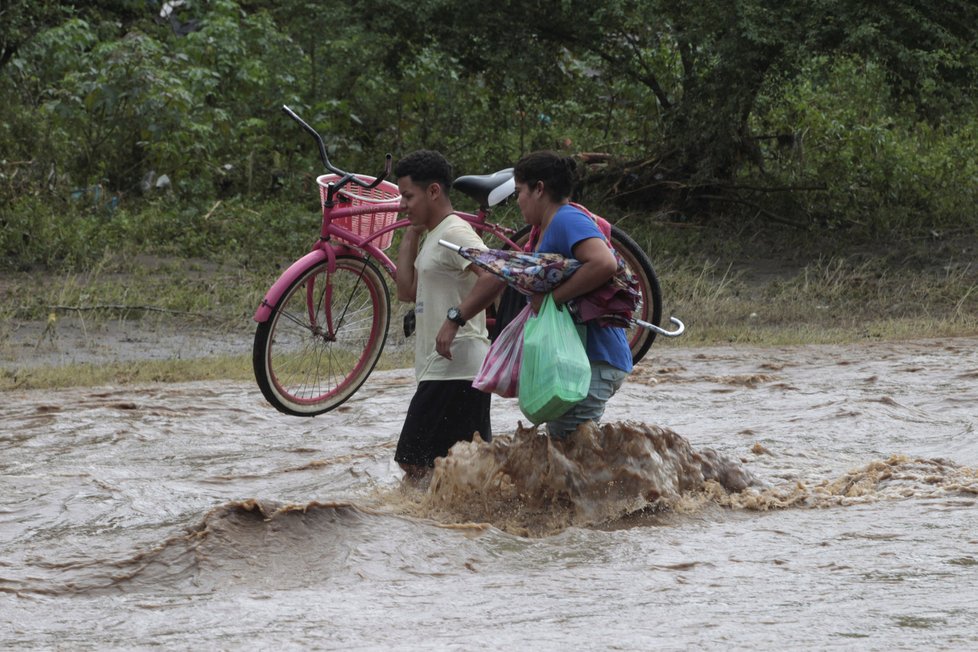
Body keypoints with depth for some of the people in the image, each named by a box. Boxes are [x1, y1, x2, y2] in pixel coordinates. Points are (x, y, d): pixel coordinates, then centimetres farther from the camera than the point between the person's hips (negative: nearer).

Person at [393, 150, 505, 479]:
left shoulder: (455, 233, -13)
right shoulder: (432, 236, 19)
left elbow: (494, 276, -28)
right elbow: (407, 290, 16)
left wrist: (455, 318, -30)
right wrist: (411, 235, 14)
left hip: (453, 370, -11)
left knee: (416, 464, -12)